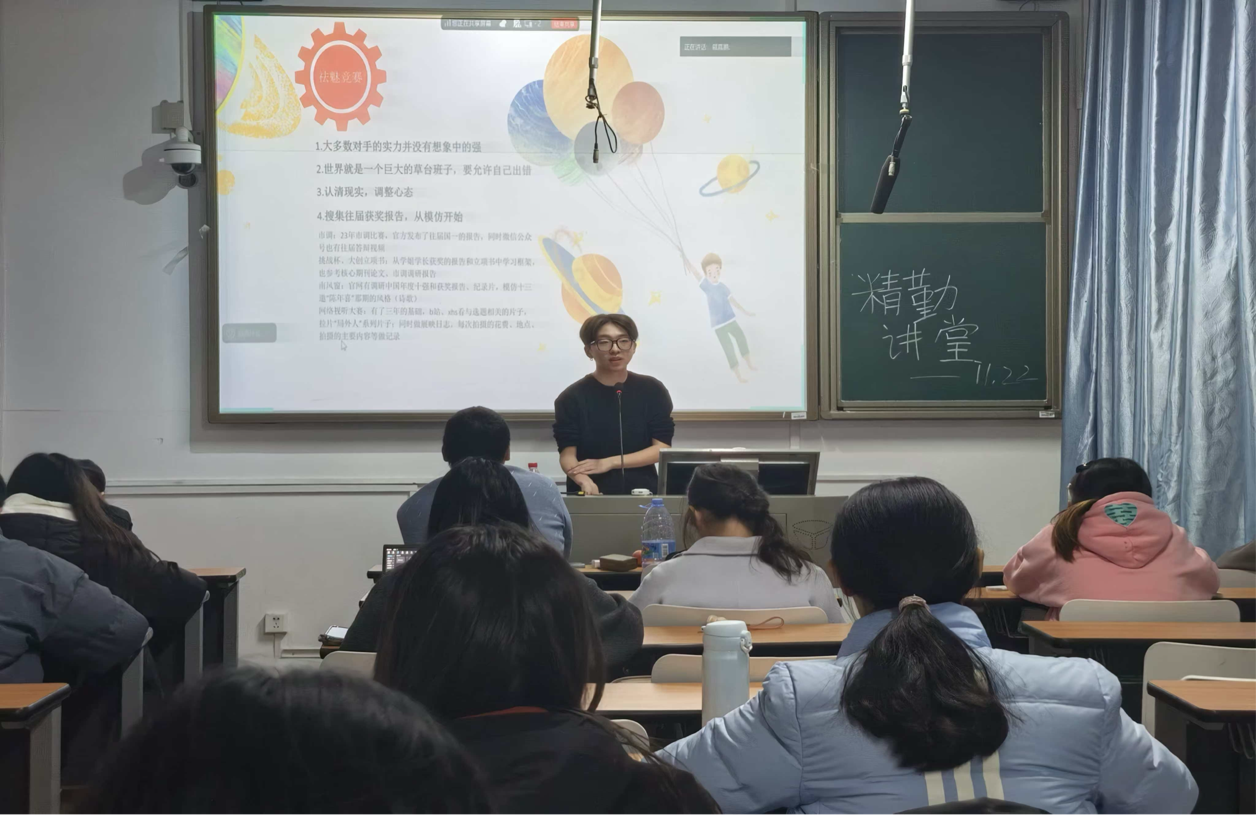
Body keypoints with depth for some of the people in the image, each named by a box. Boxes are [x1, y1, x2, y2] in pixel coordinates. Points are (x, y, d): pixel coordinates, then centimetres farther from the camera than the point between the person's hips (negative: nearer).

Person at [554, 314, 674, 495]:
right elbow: (567, 454, -7)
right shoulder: (572, 398, 0)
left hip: (642, 495, 0)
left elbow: (662, 448, -1)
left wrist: (609, 463, -11)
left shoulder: (652, 391, 5)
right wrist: (585, 482, -29)